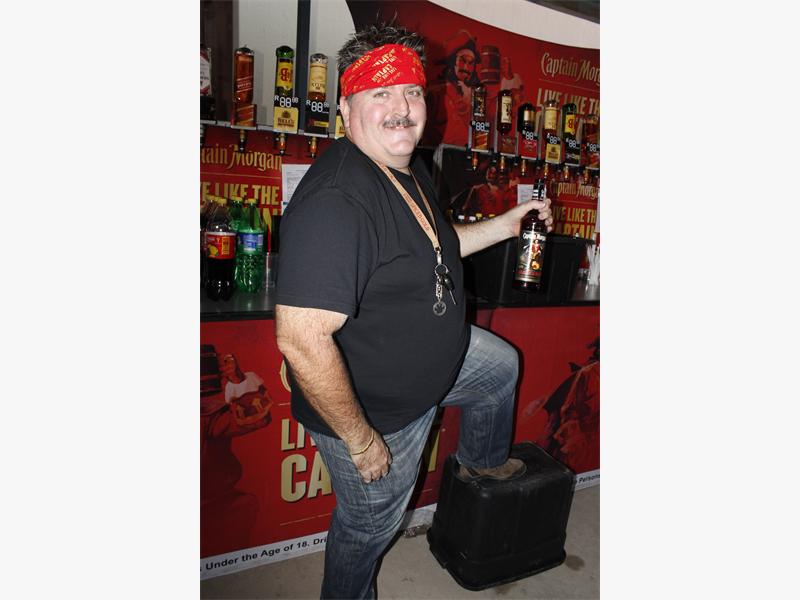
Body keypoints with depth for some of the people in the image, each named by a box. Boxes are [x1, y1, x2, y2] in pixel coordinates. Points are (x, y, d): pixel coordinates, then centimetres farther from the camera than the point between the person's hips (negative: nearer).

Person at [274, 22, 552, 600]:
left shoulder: (411, 170, -1)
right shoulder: (335, 200, -35)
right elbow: (301, 340, -37)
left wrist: (506, 225, 9)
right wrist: (360, 440, -25)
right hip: (375, 405, -8)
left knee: (503, 365, 29)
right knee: (370, 524, 17)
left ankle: (481, 461, 55)